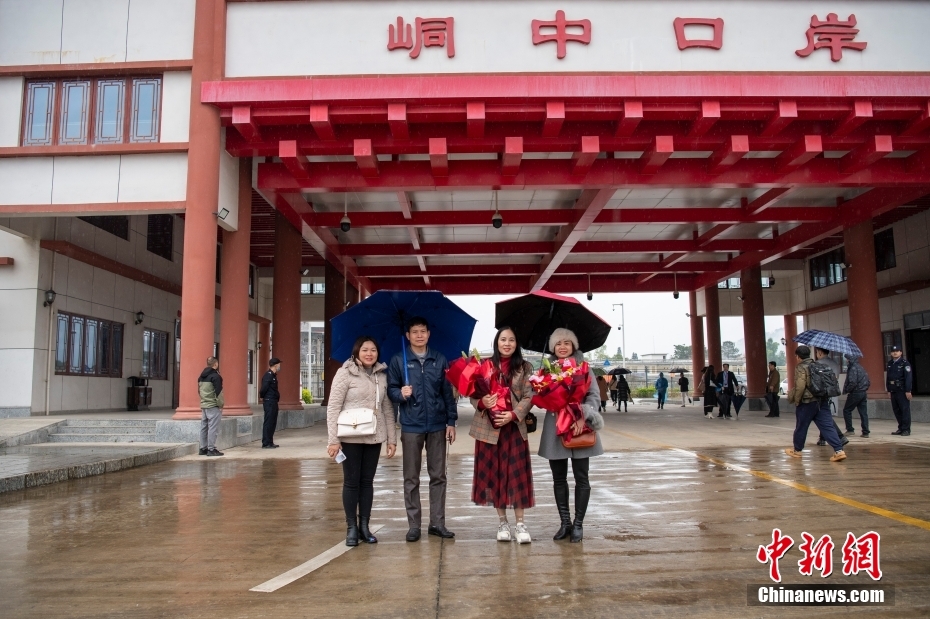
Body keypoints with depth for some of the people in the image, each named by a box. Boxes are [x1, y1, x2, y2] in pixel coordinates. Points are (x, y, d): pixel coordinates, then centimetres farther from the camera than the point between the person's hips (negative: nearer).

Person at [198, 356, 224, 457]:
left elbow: (199, 390, 19)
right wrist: (221, 405, -8)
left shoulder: (201, 376, 13)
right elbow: (218, 392, -15)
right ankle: (211, 449, -6)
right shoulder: (215, 376, -13)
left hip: (203, 405, 8)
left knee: (204, 427, 11)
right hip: (213, 406, -8)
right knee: (213, 428, -6)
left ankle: (203, 448, 16)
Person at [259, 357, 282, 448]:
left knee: (272, 423, 13)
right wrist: (262, 396, -4)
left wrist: (277, 395, 6)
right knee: (268, 422, -6)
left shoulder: (273, 375, 16)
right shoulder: (268, 375, -16)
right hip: (269, 402, -10)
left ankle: (270, 442, 20)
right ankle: (266, 443, -2)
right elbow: (264, 388, -20)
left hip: (273, 402, 10)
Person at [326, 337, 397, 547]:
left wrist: (392, 438, 7)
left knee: (367, 481, 9)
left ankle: (364, 526, 19)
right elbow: (333, 407, -9)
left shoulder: (381, 376, 7)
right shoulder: (345, 373, -6)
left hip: (374, 437, 4)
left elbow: (388, 409, 10)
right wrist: (333, 439, -13)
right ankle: (351, 528, 15)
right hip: (351, 438, -4)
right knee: (351, 482, 4)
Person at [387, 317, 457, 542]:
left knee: (438, 476, 7)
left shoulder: (439, 359, 6)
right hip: (411, 426, -1)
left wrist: (451, 421, 3)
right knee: (411, 478, 5)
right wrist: (401, 394, -21)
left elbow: (448, 392, 6)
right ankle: (414, 525, 15)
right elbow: (391, 390, 1)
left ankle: (437, 523, 17)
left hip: (437, 426, 2)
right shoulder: (398, 360, 1)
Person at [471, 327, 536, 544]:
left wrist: (513, 415, -17)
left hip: (514, 427, -1)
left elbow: (529, 397, -3)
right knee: (494, 475, 6)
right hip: (488, 427, 1)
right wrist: (481, 402, -18)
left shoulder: (524, 368, 3)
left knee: (517, 474, -1)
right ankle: (502, 523, 18)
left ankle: (520, 524, 8)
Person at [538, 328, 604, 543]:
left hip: (580, 428, -2)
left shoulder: (583, 367, 1)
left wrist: (583, 417, -20)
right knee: (559, 478, 9)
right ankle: (565, 522, 21)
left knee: (581, 478, 4)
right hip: (555, 429, 2)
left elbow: (594, 395, -6)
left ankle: (578, 524, 15)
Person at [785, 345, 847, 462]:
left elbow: (800, 387, -21)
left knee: (801, 427, 9)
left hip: (807, 402, -6)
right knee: (827, 426, 2)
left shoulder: (800, 368, -12)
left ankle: (796, 450, 23)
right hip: (822, 401, 6)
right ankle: (839, 451, -8)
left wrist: (796, 401, -10)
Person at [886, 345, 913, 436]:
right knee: (896, 410, 10)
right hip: (893, 390, 7)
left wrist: (908, 391, -16)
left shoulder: (905, 363, -7)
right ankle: (901, 428, 20)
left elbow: (908, 377, -12)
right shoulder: (890, 363, 13)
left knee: (905, 410, -3)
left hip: (902, 390, -7)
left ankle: (906, 429, 1)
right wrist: (889, 390, 12)